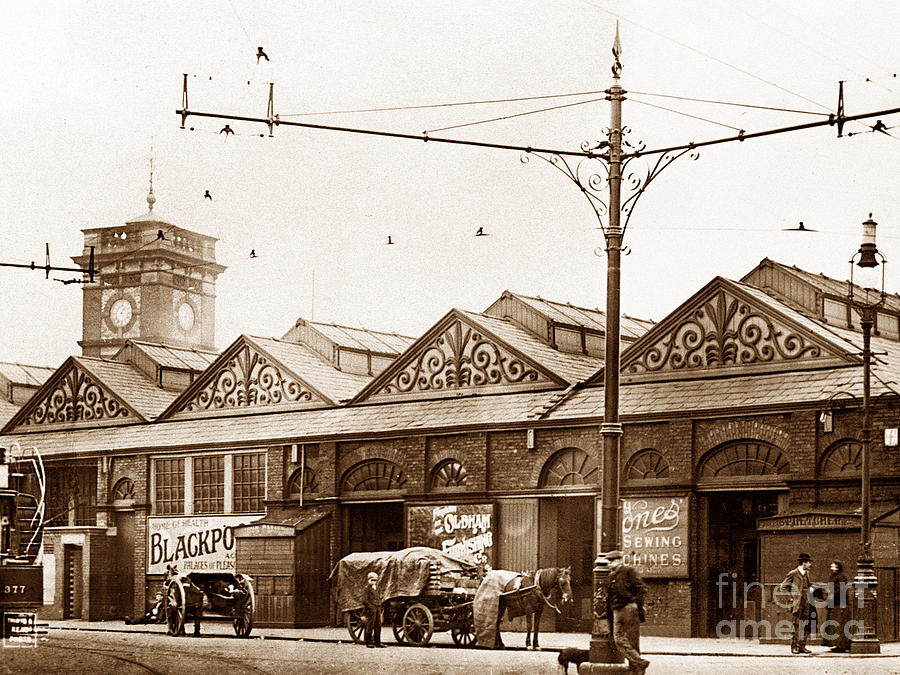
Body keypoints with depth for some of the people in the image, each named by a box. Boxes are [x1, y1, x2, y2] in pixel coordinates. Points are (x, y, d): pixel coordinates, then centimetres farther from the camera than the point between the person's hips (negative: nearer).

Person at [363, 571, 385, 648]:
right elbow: (364, 600, -10)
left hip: (378, 608, 8)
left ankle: (377, 642, 13)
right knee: (370, 626, -6)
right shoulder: (367, 589, -5)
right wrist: (370, 607, -16)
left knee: (378, 626, 7)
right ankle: (369, 642, -3)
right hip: (371, 610, -8)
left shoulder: (376, 589, 19)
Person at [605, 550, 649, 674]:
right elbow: (609, 597, 26)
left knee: (633, 640, -4)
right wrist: (608, 612, 23)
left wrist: (640, 607, -13)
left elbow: (641, 589, -7)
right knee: (619, 639, -7)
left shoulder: (629, 571, -2)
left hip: (630, 608, -7)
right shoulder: (611, 576, 20)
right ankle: (640, 662, -7)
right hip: (617, 611, 7)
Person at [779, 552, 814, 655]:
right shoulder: (793, 574, -6)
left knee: (804, 625, 5)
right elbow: (782, 587, -3)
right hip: (796, 603, -7)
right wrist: (793, 593, -8)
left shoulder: (806, 573, 15)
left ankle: (802, 646, 11)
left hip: (805, 603, 7)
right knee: (796, 625, -5)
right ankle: (794, 647, -1)